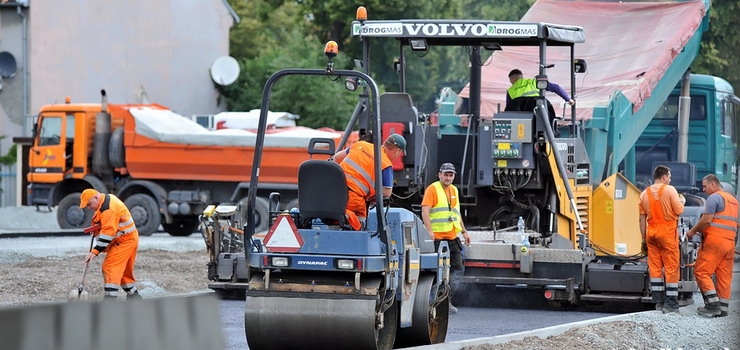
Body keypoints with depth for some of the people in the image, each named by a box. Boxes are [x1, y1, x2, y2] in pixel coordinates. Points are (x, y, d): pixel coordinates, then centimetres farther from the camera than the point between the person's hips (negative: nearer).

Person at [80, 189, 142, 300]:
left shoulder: (108, 209, -22)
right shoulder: (109, 199, 12)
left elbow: (108, 232, -27)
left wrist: (95, 251, -28)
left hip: (124, 241, -11)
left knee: (110, 267, -16)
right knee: (124, 270, 18)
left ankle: (111, 296, -24)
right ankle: (133, 295, 27)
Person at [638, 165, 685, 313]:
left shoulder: (644, 194, 9)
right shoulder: (669, 190, -7)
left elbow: (642, 219, 10)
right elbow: (679, 211, -9)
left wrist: (644, 240, 15)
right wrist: (682, 201, 13)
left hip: (651, 233, 5)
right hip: (668, 232, -5)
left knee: (655, 267, 8)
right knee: (671, 268, -1)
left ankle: (659, 301, 10)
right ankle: (670, 304, -3)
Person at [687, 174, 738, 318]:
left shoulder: (714, 197, -6)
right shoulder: (733, 200, 21)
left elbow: (707, 220, -15)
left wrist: (693, 231, -1)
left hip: (714, 241, -8)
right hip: (730, 242, 8)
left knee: (701, 272, -6)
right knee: (724, 276, 7)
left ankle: (713, 304, -15)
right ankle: (723, 307, 5)